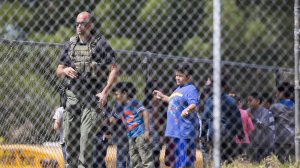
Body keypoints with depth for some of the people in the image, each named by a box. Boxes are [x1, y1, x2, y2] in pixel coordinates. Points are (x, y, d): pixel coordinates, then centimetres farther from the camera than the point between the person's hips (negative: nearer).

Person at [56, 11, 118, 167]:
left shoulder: (100, 44, -1)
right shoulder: (70, 45, 13)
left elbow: (114, 69, -5)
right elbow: (58, 71, 18)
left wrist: (105, 92, -13)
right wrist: (65, 70, -6)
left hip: (93, 96, -5)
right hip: (72, 95, 5)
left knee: (86, 137, -13)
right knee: (70, 137, 6)